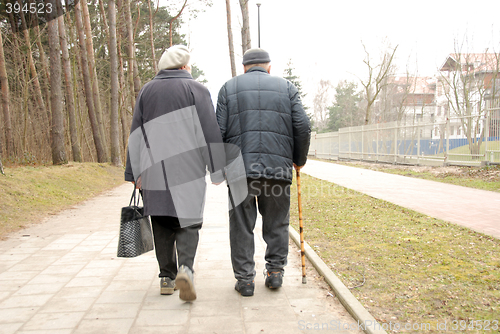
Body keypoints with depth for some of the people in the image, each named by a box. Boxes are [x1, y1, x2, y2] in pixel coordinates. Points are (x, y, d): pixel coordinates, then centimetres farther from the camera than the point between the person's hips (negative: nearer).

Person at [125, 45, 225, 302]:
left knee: (162, 224, 11)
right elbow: (210, 131, -5)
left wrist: (136, 172, 11)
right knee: (187, 221, 3)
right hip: (188, 169, -3)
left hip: (154, 169, 3)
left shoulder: (146, 91, 13)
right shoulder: (196, 89, 2)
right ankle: (185, 268, -18)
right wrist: (217, 170, -3)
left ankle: (166, 277, 15)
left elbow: (137, 134, 10)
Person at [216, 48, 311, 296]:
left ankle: (244, 278, 11)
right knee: (276, 224, 15)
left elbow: (218, 131, 3)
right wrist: (299, 159, 17)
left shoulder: (229, 88, 11)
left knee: (241, 226, 7)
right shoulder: (286, 87, 12)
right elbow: (303, 127, 4)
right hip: (278, 167, 1)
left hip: (240, 167, 0)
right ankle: (275, 272, 17)